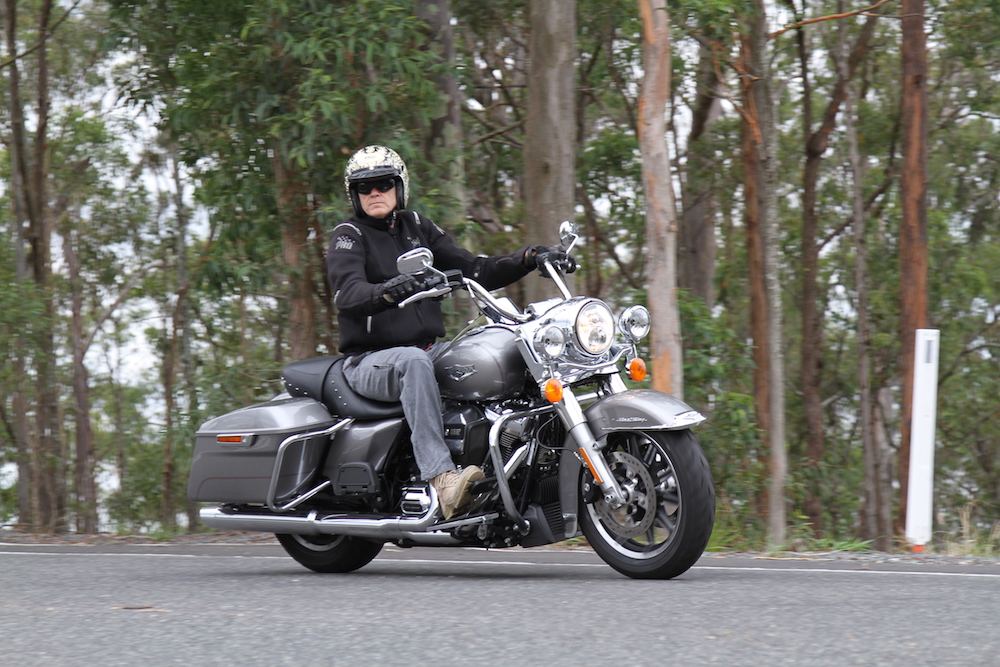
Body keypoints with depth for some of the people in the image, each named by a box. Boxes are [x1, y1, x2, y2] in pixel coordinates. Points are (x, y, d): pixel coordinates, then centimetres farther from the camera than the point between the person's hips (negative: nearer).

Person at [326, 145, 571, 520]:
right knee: (413, 361, -39)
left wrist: (528, 258, -2)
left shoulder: (418, 229, 17)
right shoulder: (349, 236, -1)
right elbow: (347, 293, -20)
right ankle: (442, 479, -52)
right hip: (370, 360, -6)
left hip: (429, 347, 6)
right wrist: (388, 291, -42)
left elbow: (474, 272, 12)